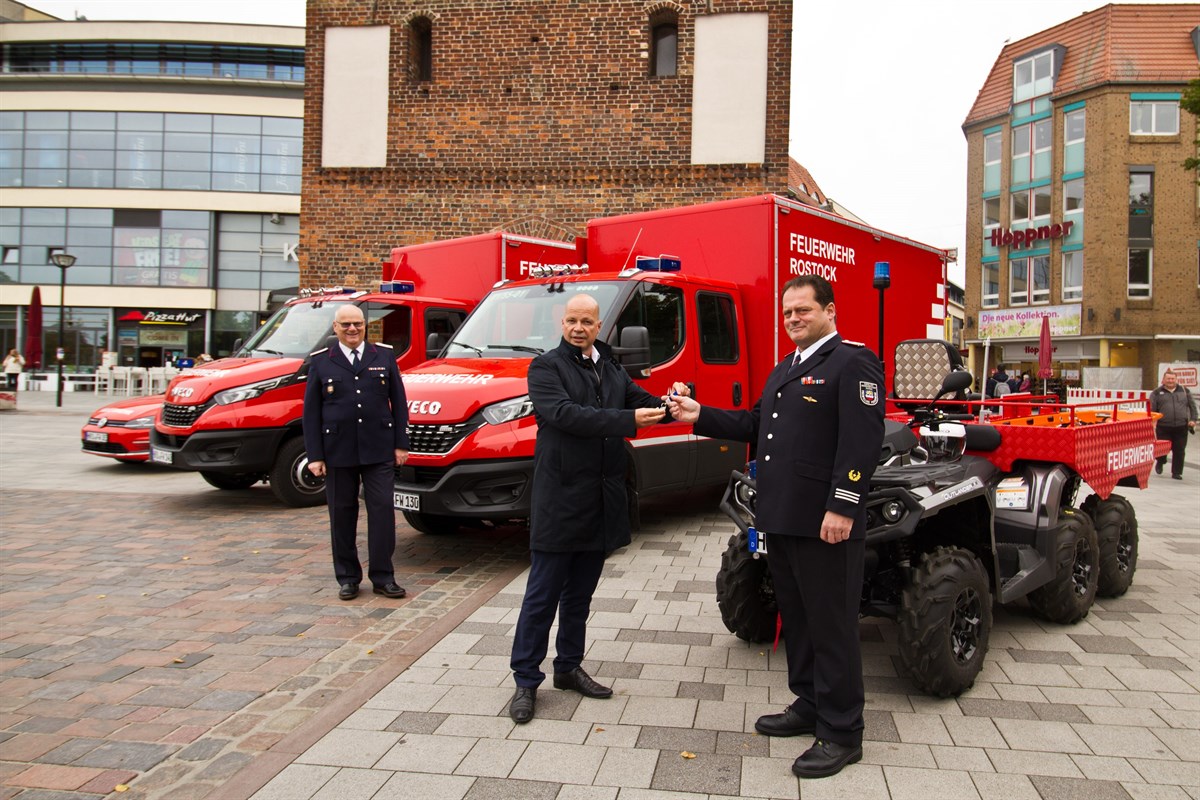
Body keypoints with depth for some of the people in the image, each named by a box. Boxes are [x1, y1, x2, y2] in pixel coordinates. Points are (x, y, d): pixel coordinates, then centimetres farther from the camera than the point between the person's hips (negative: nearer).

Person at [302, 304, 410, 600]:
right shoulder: (320, 362, 5)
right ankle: (347, 578, 17)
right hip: (338, 453, 0)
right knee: (342, 515, 6)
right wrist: (314, 455, -3)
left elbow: (398, 402, 8)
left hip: (378, 451, 0)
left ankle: (383, 577, 6)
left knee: (382, 510, -2)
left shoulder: (385, 356, 8)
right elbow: (311, 412, 3)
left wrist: (400, 443, 2)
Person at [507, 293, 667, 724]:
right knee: (543, 595, 0)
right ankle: (526, 680, 10)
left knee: (579, 595, 17)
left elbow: (639, 399, 7)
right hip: (560, 498, -6)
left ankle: (569, 668, 30)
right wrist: (628, 419, -27)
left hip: (601, 500, 6)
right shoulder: (546, 367, -6)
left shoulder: (611, 368, 15)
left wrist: (667, 405, -16)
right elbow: (566, 414, -21)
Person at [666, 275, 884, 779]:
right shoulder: (784, 369, 20)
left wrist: (842, 507, -23)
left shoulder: (852, 362, -9)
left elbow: (862, 440, -18)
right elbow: (754, 425, 20)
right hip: (781, 519, 9)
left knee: (831, 624, 1)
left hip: (825, 523, -9)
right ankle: (809, 705, 33)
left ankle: (841, 734, 12)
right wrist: (700, 416, 9)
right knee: (795, 618, 18)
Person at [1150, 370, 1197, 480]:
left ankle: (1176, 472, 12)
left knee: (1179, 451, 1)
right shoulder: (1157, 393, 6)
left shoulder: (1185, 391, 13)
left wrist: (1193, 419, 4)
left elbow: (1192, 406, 15)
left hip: (1181, 427, 2)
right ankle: (1160, 463, 32)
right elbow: (1151, 410, 3)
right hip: (1163, 427, -2)